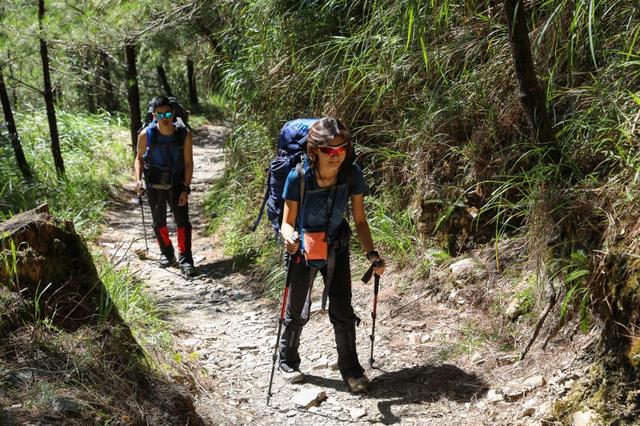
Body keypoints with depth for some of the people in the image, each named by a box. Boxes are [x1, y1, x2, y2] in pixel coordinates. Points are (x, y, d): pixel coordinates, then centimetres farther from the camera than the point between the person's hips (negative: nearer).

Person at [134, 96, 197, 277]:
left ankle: (185, 259, -1)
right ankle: (167, 254, 33)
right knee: (159, 222, 14)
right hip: (154, 186, 1)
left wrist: (186, 189, -11)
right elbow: (139, 158, 3)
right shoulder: (146, 135, -14)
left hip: (177, 184, -1)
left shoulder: (184, 134, -14)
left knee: (183, 221, -8)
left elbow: (188, 163, -7)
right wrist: (138, 179, -12)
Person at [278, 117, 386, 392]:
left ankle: (350, 368, 20)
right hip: (303, 251, -2)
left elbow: (359, 220, -8)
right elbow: (287, 223, -19)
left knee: (343, 312, 2)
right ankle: (287, 360, 36)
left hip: (336, 249, 2)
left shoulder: (352, 175, -20)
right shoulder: (298, 178, -28)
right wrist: (290, 238, -41)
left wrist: (371, 253, -19)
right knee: (298, 313, 12)